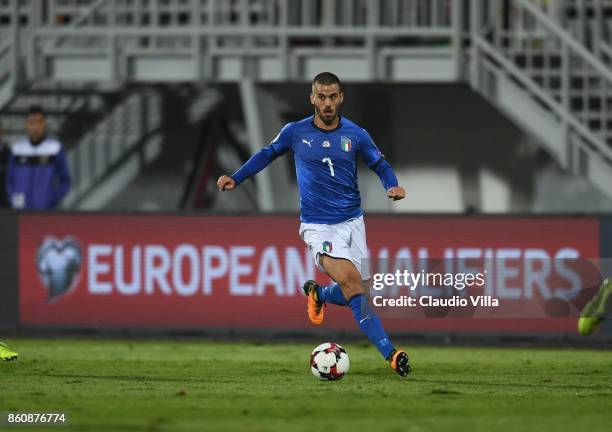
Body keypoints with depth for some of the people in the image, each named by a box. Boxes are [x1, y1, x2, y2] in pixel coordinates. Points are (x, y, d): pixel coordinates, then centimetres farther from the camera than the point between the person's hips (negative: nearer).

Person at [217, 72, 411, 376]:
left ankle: (318, 294, 43)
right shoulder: (296, 132, -4)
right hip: (319, 226, -3)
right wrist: (236, 179, 5)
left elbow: (380, 164, 11)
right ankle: (390, 354, -24)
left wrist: (393, 186, -9)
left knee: (352, 293, 7)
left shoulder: (355, 135, -1)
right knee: (352, 283, -22)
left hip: (352, 221, 3)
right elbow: (267, 154, 13)